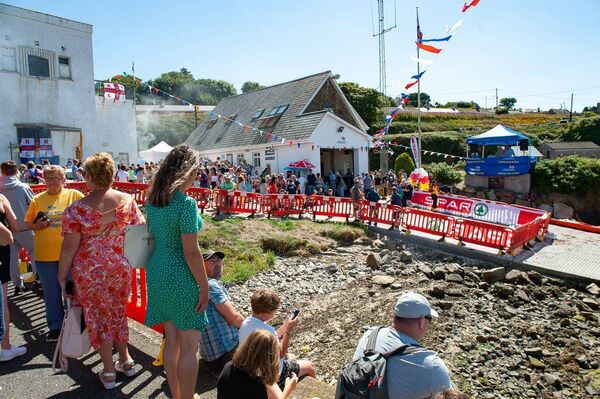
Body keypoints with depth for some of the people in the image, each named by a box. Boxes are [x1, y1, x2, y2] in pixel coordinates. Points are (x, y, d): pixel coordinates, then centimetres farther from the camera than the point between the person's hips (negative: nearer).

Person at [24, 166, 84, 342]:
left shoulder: (74, 195, -3)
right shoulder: (37, 199, 5)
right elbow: (27, 223, 11)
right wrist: (36, 225, -10)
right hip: (44, 254, 2)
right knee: (51, 292, 14)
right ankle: (55, 326, 31)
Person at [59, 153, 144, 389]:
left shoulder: (76, 210, -16)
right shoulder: (127, 201, -8)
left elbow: (69, 248, -12)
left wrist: (62, 276, 2)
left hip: (90, 272, -3)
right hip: (121, 267, 3)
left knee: (98, 317, 14)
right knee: (118, 312, 22)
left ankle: (109, 371, 26)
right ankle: (125, 360, 36)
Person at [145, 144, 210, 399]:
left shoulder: (152, 200, 5)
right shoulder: (186, 203, -20)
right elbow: (191, 252, -20)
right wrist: (204, 287, -11)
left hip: (157, 273, 8)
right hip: (181, 278, -8)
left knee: (171, 342, 20)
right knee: (189, 347, 7)